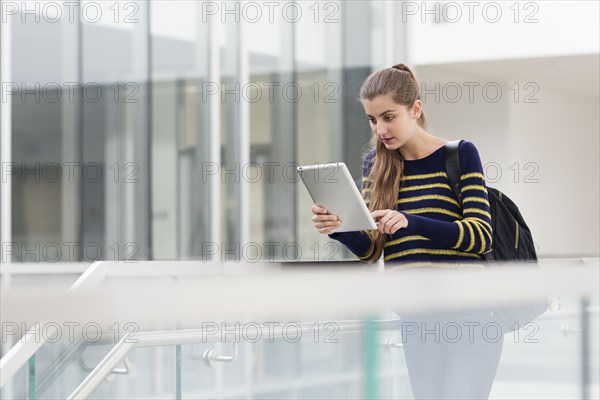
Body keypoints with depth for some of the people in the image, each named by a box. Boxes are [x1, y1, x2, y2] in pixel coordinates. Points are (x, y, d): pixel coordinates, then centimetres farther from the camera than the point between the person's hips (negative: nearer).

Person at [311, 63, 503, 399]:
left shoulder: (460, 154, -2)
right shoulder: (376, 163, 9)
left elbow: (482, 236, -11)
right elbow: (371, 249, 10)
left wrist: (411, 223, -24)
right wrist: (339, 228, -13)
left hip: (469, 310, -4)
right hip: (414, 318, 4)